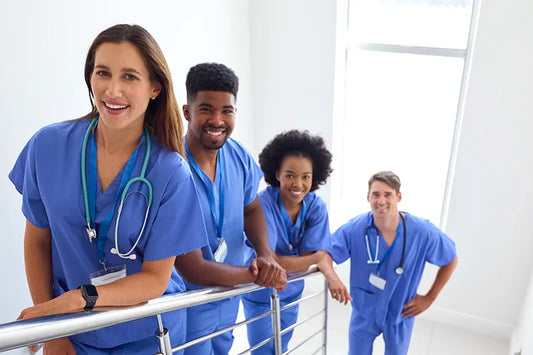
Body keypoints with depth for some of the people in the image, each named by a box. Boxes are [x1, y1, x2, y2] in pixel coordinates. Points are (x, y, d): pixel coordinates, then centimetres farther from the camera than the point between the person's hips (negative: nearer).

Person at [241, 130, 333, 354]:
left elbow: (318, 257, -15)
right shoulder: (263, 203, -27)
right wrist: (315, 258, -23)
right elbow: (267, 260, -31)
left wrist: (283, 262, -27)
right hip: (259, 295, -4)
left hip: (291, 293, 4)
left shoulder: (317, 207, -15)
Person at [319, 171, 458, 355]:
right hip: (363, 313, 0)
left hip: (400, 315, 0)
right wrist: (332, 276, -41)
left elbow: (450, 260, -4)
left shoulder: (423, 231, -21)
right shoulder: (355, 228, -21)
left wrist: (429, 298, -4)